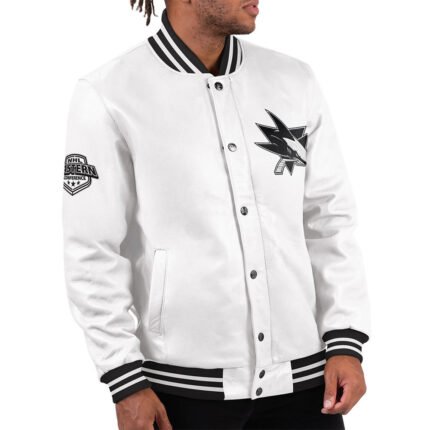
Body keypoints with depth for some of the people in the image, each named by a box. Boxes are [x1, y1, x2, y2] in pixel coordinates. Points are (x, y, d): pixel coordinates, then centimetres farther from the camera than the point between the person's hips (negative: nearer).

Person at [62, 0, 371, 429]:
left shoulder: (295, 81, 4)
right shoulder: (110, 96, -7)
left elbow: (329, 220, 8)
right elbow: (92, 252, -6)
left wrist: (345, 340, 0)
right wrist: (126, 382, -8)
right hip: (183, 385, -3)